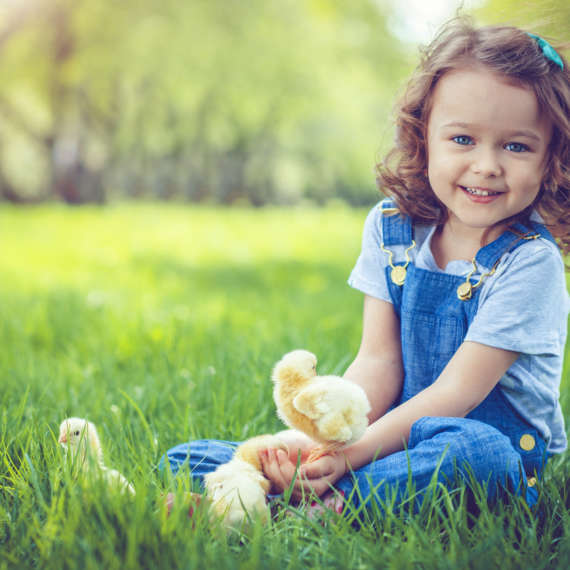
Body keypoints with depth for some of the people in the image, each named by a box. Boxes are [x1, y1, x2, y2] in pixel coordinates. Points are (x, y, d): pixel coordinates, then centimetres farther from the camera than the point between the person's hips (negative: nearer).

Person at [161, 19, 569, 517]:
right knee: (185, 460, -8)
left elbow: (456, 391, -18)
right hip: (399, 433, 4)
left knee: (479, 452, -43)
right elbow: (377, 363, -3)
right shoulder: (391, 228, 1)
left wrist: (347, 455, -28)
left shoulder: (530, 261, -13)